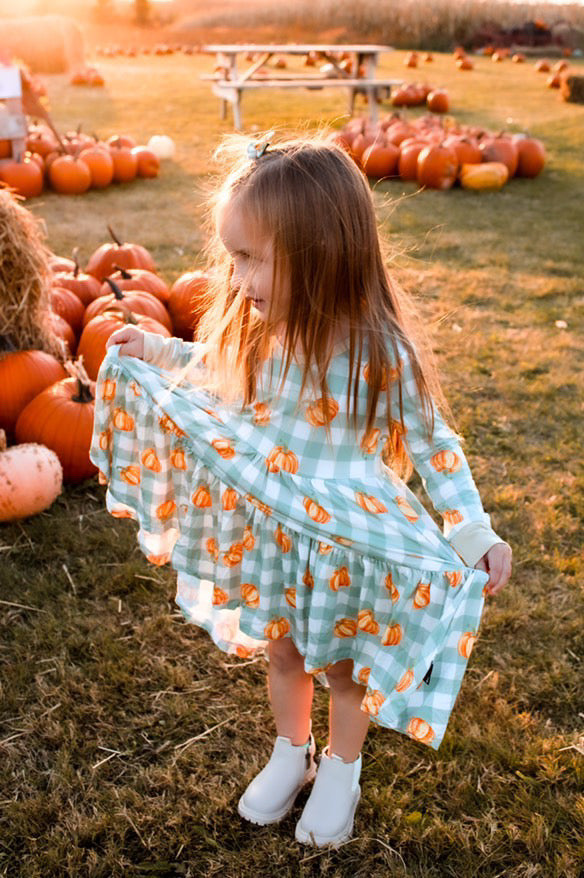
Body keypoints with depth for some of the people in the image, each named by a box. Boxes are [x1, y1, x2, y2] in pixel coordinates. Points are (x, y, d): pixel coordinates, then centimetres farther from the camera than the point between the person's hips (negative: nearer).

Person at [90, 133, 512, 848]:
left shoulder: (380, 351, -27)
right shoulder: (258, 332, -13)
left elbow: (432, 443, -15)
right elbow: (224, 381, 10)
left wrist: (476, 532, -21)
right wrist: (159, 353, 2)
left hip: (351, 547, -4)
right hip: (270, 539, 4)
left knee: (344, 667, 20)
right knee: (281, 653, 25)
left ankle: (340, 774, 48)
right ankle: (291, 753, 53)